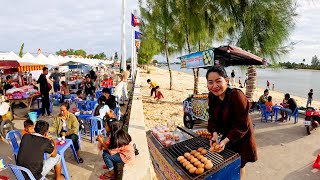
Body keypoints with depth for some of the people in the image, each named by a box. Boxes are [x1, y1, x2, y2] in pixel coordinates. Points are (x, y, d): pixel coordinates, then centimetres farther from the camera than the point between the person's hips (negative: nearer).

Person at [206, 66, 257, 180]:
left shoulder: (236, 95, -29)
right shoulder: (212, 96, -9)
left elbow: (241, 125, -26)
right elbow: (212, 119, -3)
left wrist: (225, 141, -30)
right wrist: (215, 134, -19)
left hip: (241, 139, -5)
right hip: (226, 136, 5)